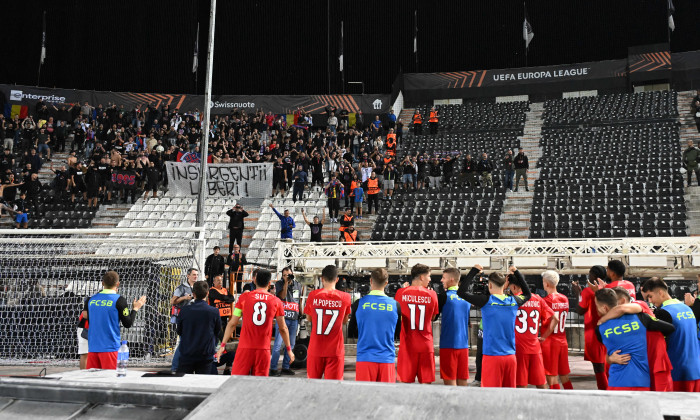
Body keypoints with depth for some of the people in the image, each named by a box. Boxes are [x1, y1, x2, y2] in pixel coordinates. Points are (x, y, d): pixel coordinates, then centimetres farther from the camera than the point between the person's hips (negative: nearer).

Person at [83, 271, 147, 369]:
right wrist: (135, 308, 9)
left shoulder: (91, 299, 7)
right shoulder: (119, 300, -6)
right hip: (109, 347, -5)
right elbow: (128, 324, -5)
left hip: (93, 347, 5)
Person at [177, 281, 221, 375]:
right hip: (205, 356, -1)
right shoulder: (214, 312, -10)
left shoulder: (185, 310, -7)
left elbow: (179, 332, 8)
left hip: (186, 354, 1)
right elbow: (217, 332, 5)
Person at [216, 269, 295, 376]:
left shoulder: (244, 297, 2)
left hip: (245, 347, -1)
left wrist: (223, 345, 8)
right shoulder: (276, 301, 5)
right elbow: (283, 328, 10)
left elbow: (232, 324, 2)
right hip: (264, 348, 1)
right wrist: (289, 349, 20)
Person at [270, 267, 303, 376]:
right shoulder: (279, 283, 1)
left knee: (291, 344, 9)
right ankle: (273, 368, -3)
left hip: (294, 319, 5)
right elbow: (282, 296, -13)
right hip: (283, 317, -5)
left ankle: (285, 367, 18)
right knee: (278, 344, -9)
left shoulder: (298, 285, 12)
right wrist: (286, 282, -17)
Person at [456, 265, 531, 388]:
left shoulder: (487, 301, -9)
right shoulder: (513, 301, 4)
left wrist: (474, 271, 2)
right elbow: (528, 294, 26)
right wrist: (516, 273, 28)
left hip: (492, 356, -4)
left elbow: (461, 292, -6)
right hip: (510, 356, 4)